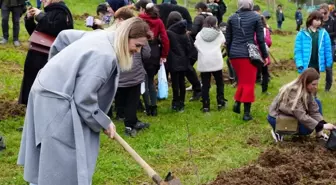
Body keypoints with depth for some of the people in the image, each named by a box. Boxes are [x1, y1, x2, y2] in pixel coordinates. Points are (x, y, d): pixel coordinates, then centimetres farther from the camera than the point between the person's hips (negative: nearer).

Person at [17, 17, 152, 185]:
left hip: (49, 90, 10)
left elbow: (64, 36, 18)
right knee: (63, 161, -4)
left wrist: (61, 66, 28)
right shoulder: (105, 55, -26)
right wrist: (104, 123, -11)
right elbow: (84, 98, -25)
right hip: (55, 100, -10)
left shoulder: (102, 36, 4)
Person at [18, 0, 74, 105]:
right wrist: (29, 19, 5)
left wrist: (40, 17, -19)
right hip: (39, 58, 10)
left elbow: (55, 30, -26)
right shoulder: (50, 12, 18)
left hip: (49, 60, -10)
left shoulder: (61, 13, -10)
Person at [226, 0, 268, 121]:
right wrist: (265, 55, 6)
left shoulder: (232, 18, 5)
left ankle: (237, 102, 7)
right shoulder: (256, 17, -4)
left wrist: (229, 54, 20)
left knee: (241, 80, 23)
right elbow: (260, 39, -3)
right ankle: (247, 112, 3)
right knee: (249, 82, 4)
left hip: (234, 54, 3)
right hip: (249, 54, -3)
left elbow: (228, 39, 9)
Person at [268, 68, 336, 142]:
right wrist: (322, 126, -35)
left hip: (292, 115, 8)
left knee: (316, 103, -3)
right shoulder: (293, 92, -31)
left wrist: (324, 123, -26)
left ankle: (320, 134, -4)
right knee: (308, 128, -24)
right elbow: (301, 116, -35)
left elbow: (314, 111, -10)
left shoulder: (307, 91, -7)